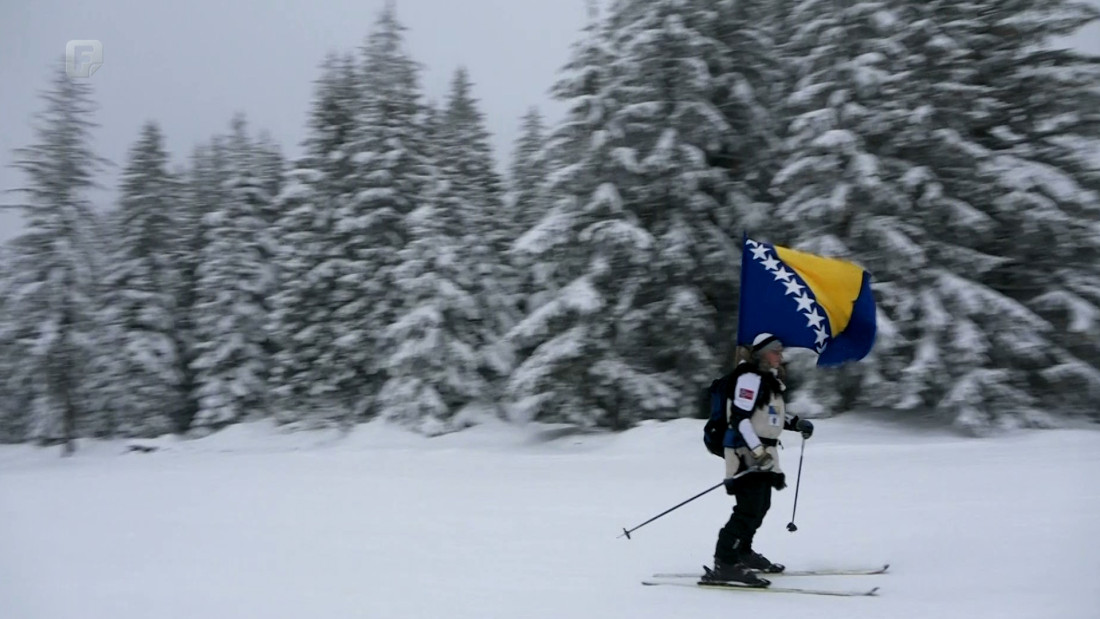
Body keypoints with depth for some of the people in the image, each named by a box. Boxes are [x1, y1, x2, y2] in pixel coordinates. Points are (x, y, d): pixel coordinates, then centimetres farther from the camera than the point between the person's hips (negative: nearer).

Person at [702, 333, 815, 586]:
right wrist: (758, 452, -27)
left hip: (761, 451, 10)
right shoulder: (750, 378, -15)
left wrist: (796, 423, 16)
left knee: (761, 506, 17)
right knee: (749, 509, -15)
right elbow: (739, 418, -22)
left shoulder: (769, 379, 17)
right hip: (746, 451, -10)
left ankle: (742, 552, 32)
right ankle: (724, 563, -15)